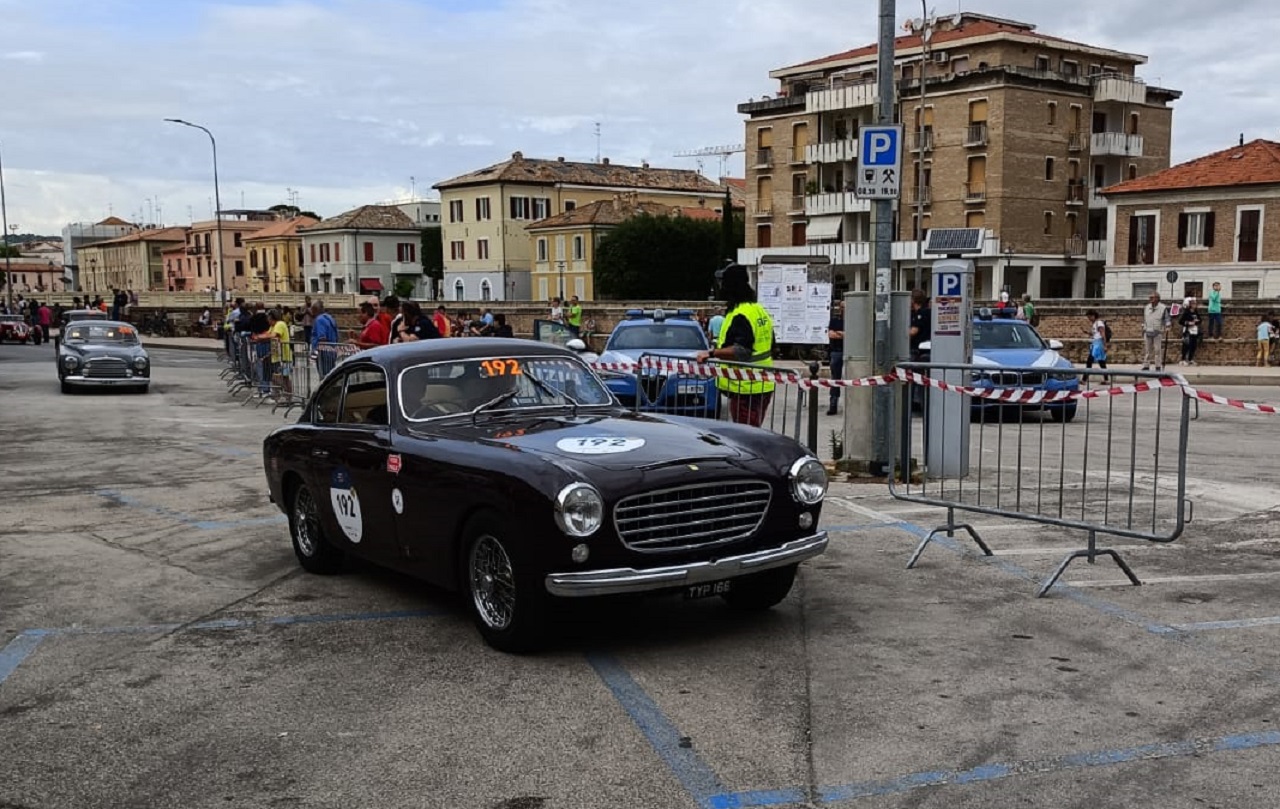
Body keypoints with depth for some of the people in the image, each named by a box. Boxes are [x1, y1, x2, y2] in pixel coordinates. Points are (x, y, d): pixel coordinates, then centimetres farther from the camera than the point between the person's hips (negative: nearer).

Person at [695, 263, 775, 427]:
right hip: (763, 387, 10)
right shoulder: (759, 310, 13)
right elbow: (770, 347, 22)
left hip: (745, 390, -10)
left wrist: (711, 353, -30)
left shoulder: (740, 315, -19)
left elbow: (741, 351, -30)